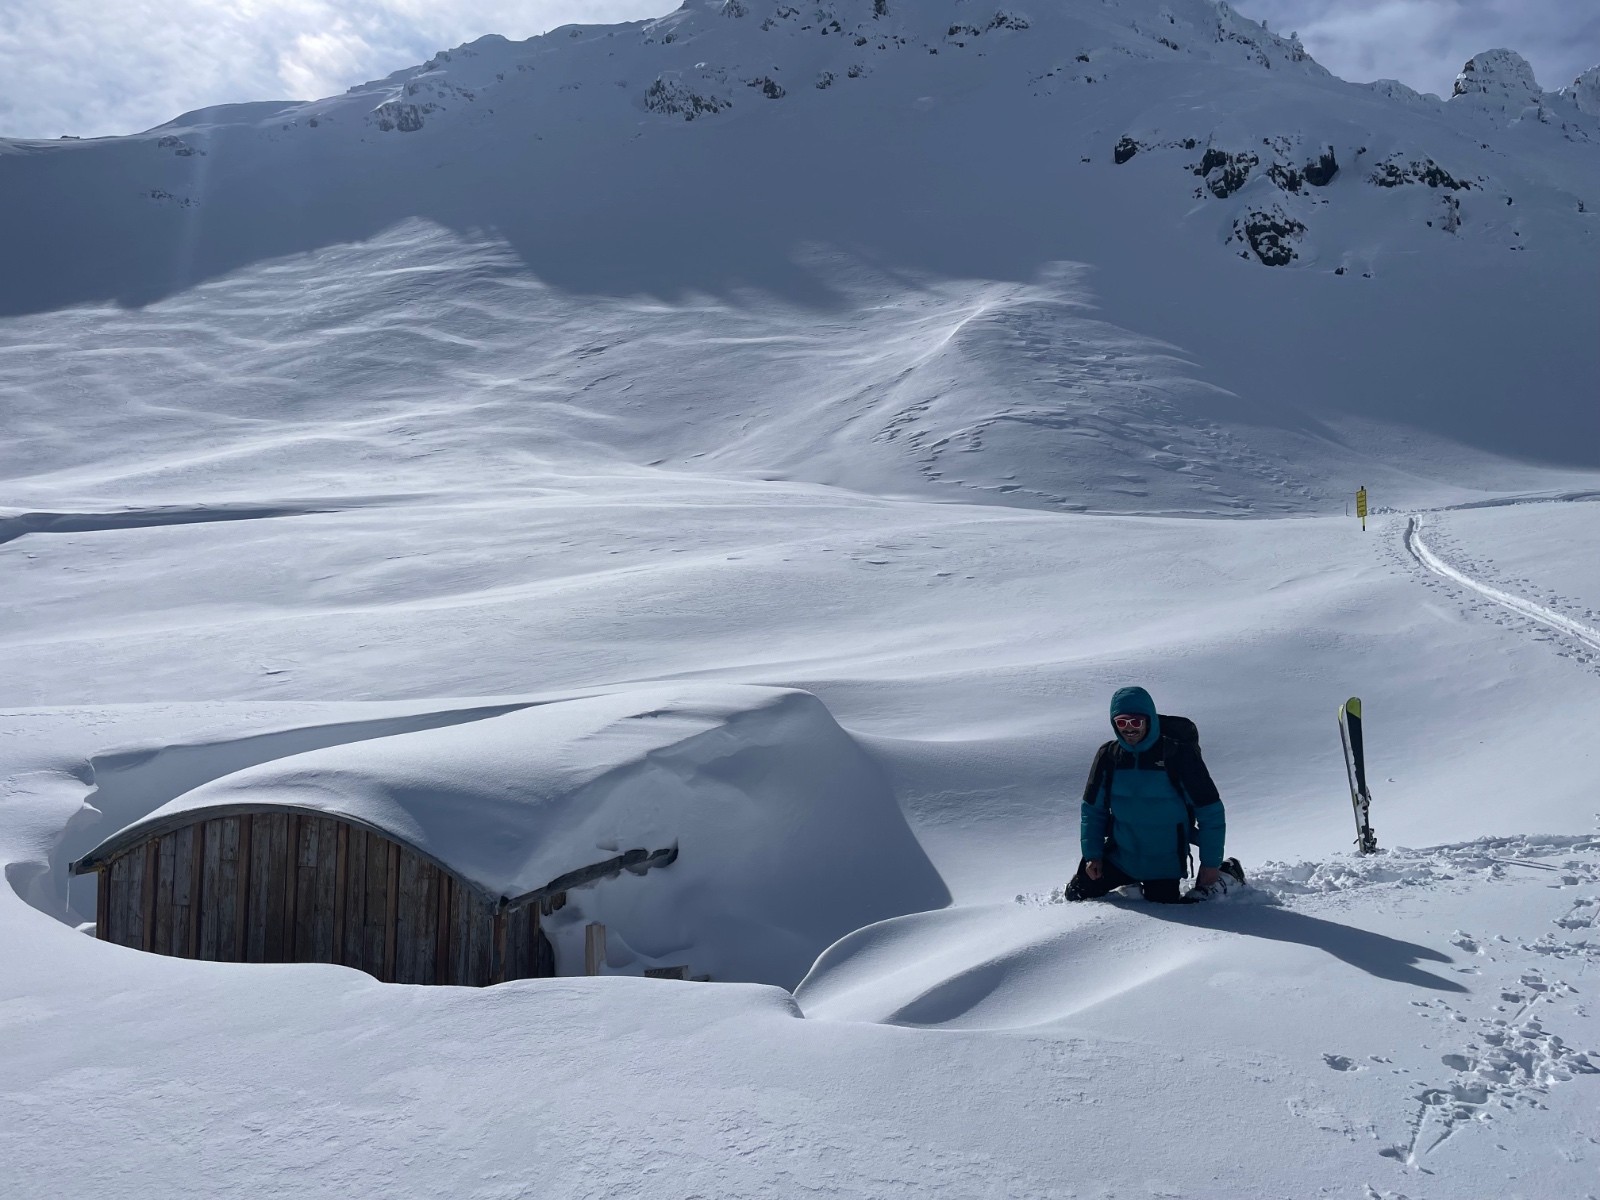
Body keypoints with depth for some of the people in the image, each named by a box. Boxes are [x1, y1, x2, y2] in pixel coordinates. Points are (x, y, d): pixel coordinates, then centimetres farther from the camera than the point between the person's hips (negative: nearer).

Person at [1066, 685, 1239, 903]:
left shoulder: (1178, 754, -15)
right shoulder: (1108, 756, -4)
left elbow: (1210, 812, -10)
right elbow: (1092, 809, 7)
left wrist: (1211, 863, -10)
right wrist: (1092, 854, -1)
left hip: (1164, 865, -4)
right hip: (1118, 857, 4)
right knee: (1076, 894, 1)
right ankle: (1134, 886, 27)